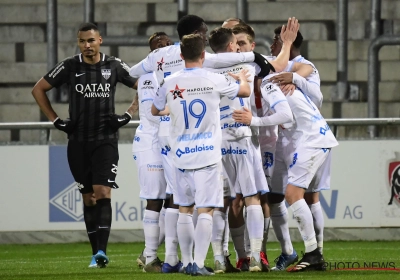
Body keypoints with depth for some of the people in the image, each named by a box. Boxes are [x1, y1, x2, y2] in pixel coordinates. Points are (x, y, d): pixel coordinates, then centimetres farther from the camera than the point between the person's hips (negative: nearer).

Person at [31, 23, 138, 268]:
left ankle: (102, 251, -21)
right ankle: (95, 253, 12)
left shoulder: (114, 66, -1)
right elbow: (38, 90, 10)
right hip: (78, 142, 2)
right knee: (88, 197, 6)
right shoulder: (69, 67, 0)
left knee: (103, 193, -14)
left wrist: (129, 115, 0)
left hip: (106, 140, -2)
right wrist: (56, 120, 4)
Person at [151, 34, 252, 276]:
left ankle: (187, 262, 18)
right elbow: (245, 91, 10)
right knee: (205, 211, -4)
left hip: (182, 155, 3)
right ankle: (199, 263, -12)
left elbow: (155, 110, 19)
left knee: (184, 210, 15)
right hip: (208, 155, -3)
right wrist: (242, 77, 33)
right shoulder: (214, 81, -6)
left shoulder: (170, 83, 0)